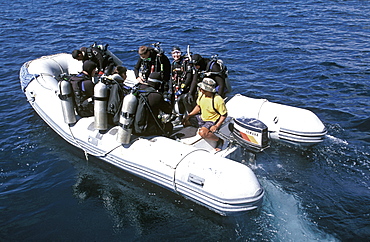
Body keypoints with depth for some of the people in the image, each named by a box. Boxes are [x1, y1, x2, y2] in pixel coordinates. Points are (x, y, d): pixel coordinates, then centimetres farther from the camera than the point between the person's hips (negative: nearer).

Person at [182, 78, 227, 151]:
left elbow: (224, 115, -17)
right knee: (185, 121, 3)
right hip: (202, 118, 8)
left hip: (212, 121, -8)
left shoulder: (218, 100, -27)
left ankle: (220, 140, -10)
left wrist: (216, 126, -27)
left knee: (202, 133, -34)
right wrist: (189, 115, 1)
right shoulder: (201, 94, -7)